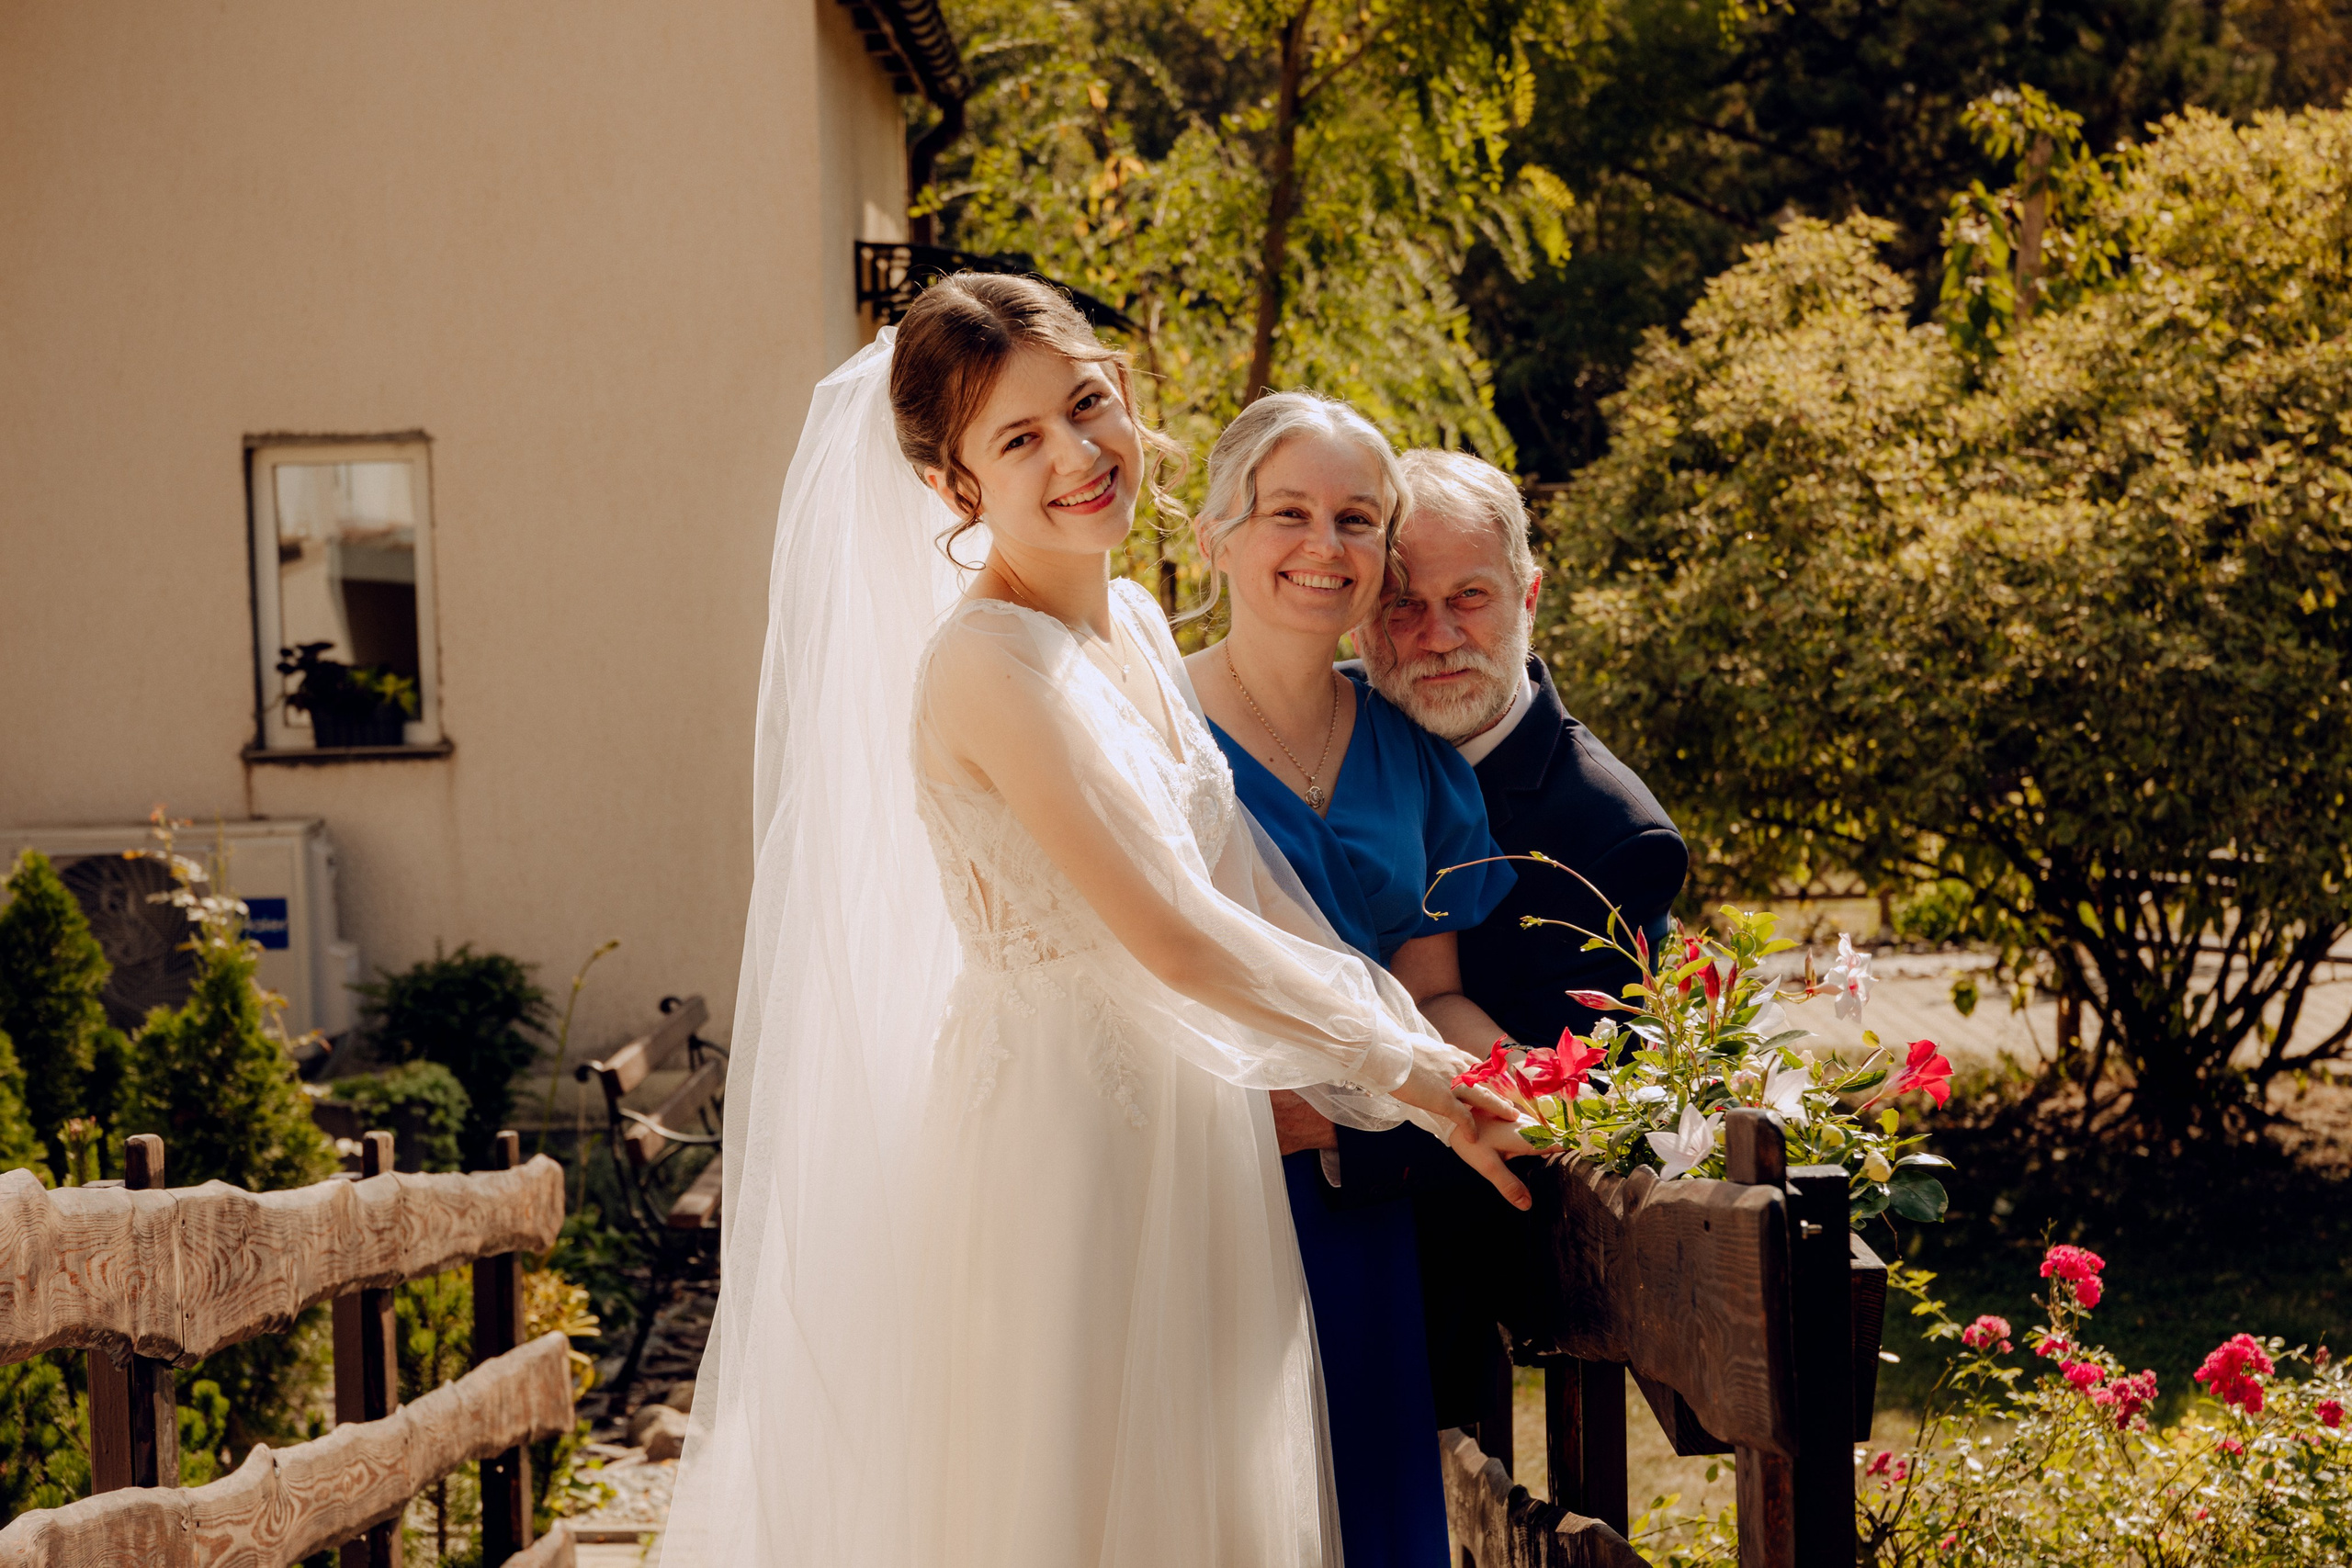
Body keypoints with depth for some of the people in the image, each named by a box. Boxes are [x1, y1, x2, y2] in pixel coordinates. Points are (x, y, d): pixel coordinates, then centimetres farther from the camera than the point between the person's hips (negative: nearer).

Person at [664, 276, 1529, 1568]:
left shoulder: (1135, 628, 9)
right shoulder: (991, 660, -19)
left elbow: (1247, 887, 12)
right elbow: (1173, 935, -21)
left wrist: (1424, 1047, 2)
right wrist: (1405, 1071, -13)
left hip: (1183, 1145, 8)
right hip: (1053, 1154, -8)